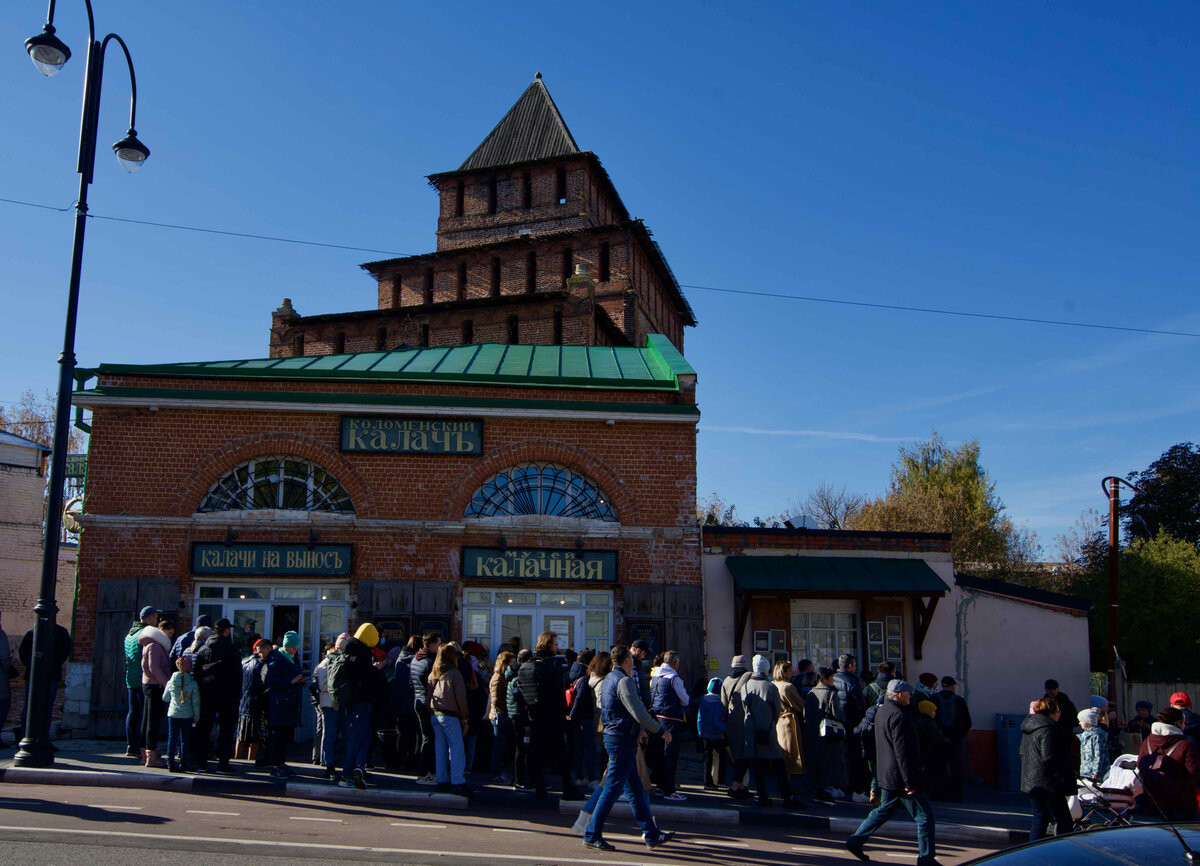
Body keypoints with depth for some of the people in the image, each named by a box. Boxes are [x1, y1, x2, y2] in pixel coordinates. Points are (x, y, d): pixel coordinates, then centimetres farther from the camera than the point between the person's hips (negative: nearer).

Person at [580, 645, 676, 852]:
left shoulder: (608, 679, 15)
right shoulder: (624, 681, -16)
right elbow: (639, 712, -21)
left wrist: (637, 729, 23)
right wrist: (661, 731, -10)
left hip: (612, 736, 10)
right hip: (622, 741, -10)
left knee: (635, 788, 14)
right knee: (612, 787, -5)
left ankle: (651, 834, 20)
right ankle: (592, 835, 1)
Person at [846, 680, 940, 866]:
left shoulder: (882, 711, 13)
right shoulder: (898, 716, -19)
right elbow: (902, 751, -23)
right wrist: (910, 782, -21)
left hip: (887, 775, 10)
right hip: (900, 776, -10)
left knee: (884, 810, 19)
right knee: (924, 815, 0)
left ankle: (855, 841, 19)